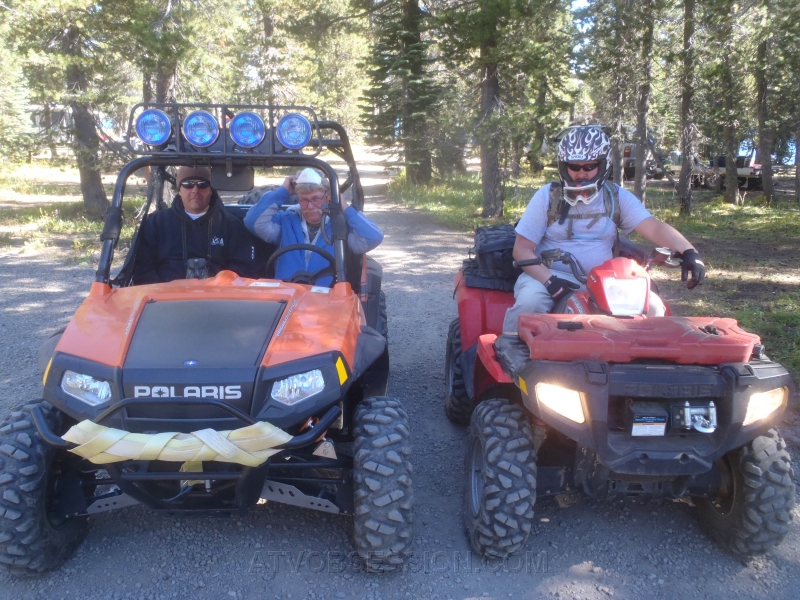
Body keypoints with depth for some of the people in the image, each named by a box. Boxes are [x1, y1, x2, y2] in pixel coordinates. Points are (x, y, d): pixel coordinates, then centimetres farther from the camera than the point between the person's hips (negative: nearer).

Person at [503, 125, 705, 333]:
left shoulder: (617, 197, 5)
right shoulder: (547, 197, -2)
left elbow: (655, 227, -7)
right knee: (529, 301, -34)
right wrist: (549, 280, -22)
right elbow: (522, 249, -5)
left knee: (652, 306, -15)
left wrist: (689, 252, -27)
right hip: (550, 275, -3)